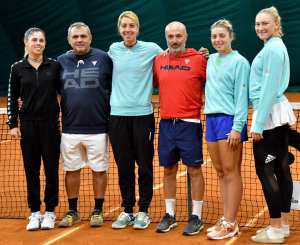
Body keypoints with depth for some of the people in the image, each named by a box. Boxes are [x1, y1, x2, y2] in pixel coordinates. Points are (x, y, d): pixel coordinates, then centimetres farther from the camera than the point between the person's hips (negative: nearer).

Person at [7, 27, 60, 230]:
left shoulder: (54, 65, 1)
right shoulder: (18, 68, 3)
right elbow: (12, 98, 7)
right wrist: (13, 124, 1)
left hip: (50, 123, 0)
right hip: (28, 124, 1)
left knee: (51, 168, 3)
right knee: (31, 168, 4)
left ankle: (50, 211, 15)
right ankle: (35, 212, 14)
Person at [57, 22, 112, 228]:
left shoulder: (103, 58, -3)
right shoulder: (61, 61, 6)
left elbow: (116, 88, 0)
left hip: (98, 128, -2)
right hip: (70, 128, 3)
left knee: (99, 170, 7)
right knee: (71, 170, 10)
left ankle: (98, 210, 21)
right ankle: (72, 211, 23)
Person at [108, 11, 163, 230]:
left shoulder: (151, 49, -1)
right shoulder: (113, 49, 7)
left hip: (142, 114, -2)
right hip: (118, 115, 2)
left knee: (144, 166, 4)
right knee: (124, 167, 8)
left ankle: (143, 211, 15)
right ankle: (127, 211, 18)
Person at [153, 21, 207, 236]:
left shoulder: (198, 59, -4)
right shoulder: (159, 60, 8)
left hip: (189, 123, -4)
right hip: (166, 123, 4)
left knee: (194, 170, 1)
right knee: (169, 170, 11)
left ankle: (196, 217, 9)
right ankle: (170, 215, 21)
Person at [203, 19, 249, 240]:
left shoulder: (239, 62, -7)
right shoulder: (211, 59, 14)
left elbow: (241, 97, -11)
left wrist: (237, 128, -16)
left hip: (229, 120, -7)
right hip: (211, 118, 7)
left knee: (231, 172, -5)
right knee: (221, 172, 8)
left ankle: (230, 224, -2)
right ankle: (226, 219, 14)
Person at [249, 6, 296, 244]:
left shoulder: (272, 48, -14)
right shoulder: (276, 46, 16)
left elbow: (269, 88, -19)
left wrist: (259, 123, -19)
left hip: (270, 116, -10)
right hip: (280, 115, 10)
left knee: (265, 171, -6)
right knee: (282, 169, 11)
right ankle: (283, 224, 17)